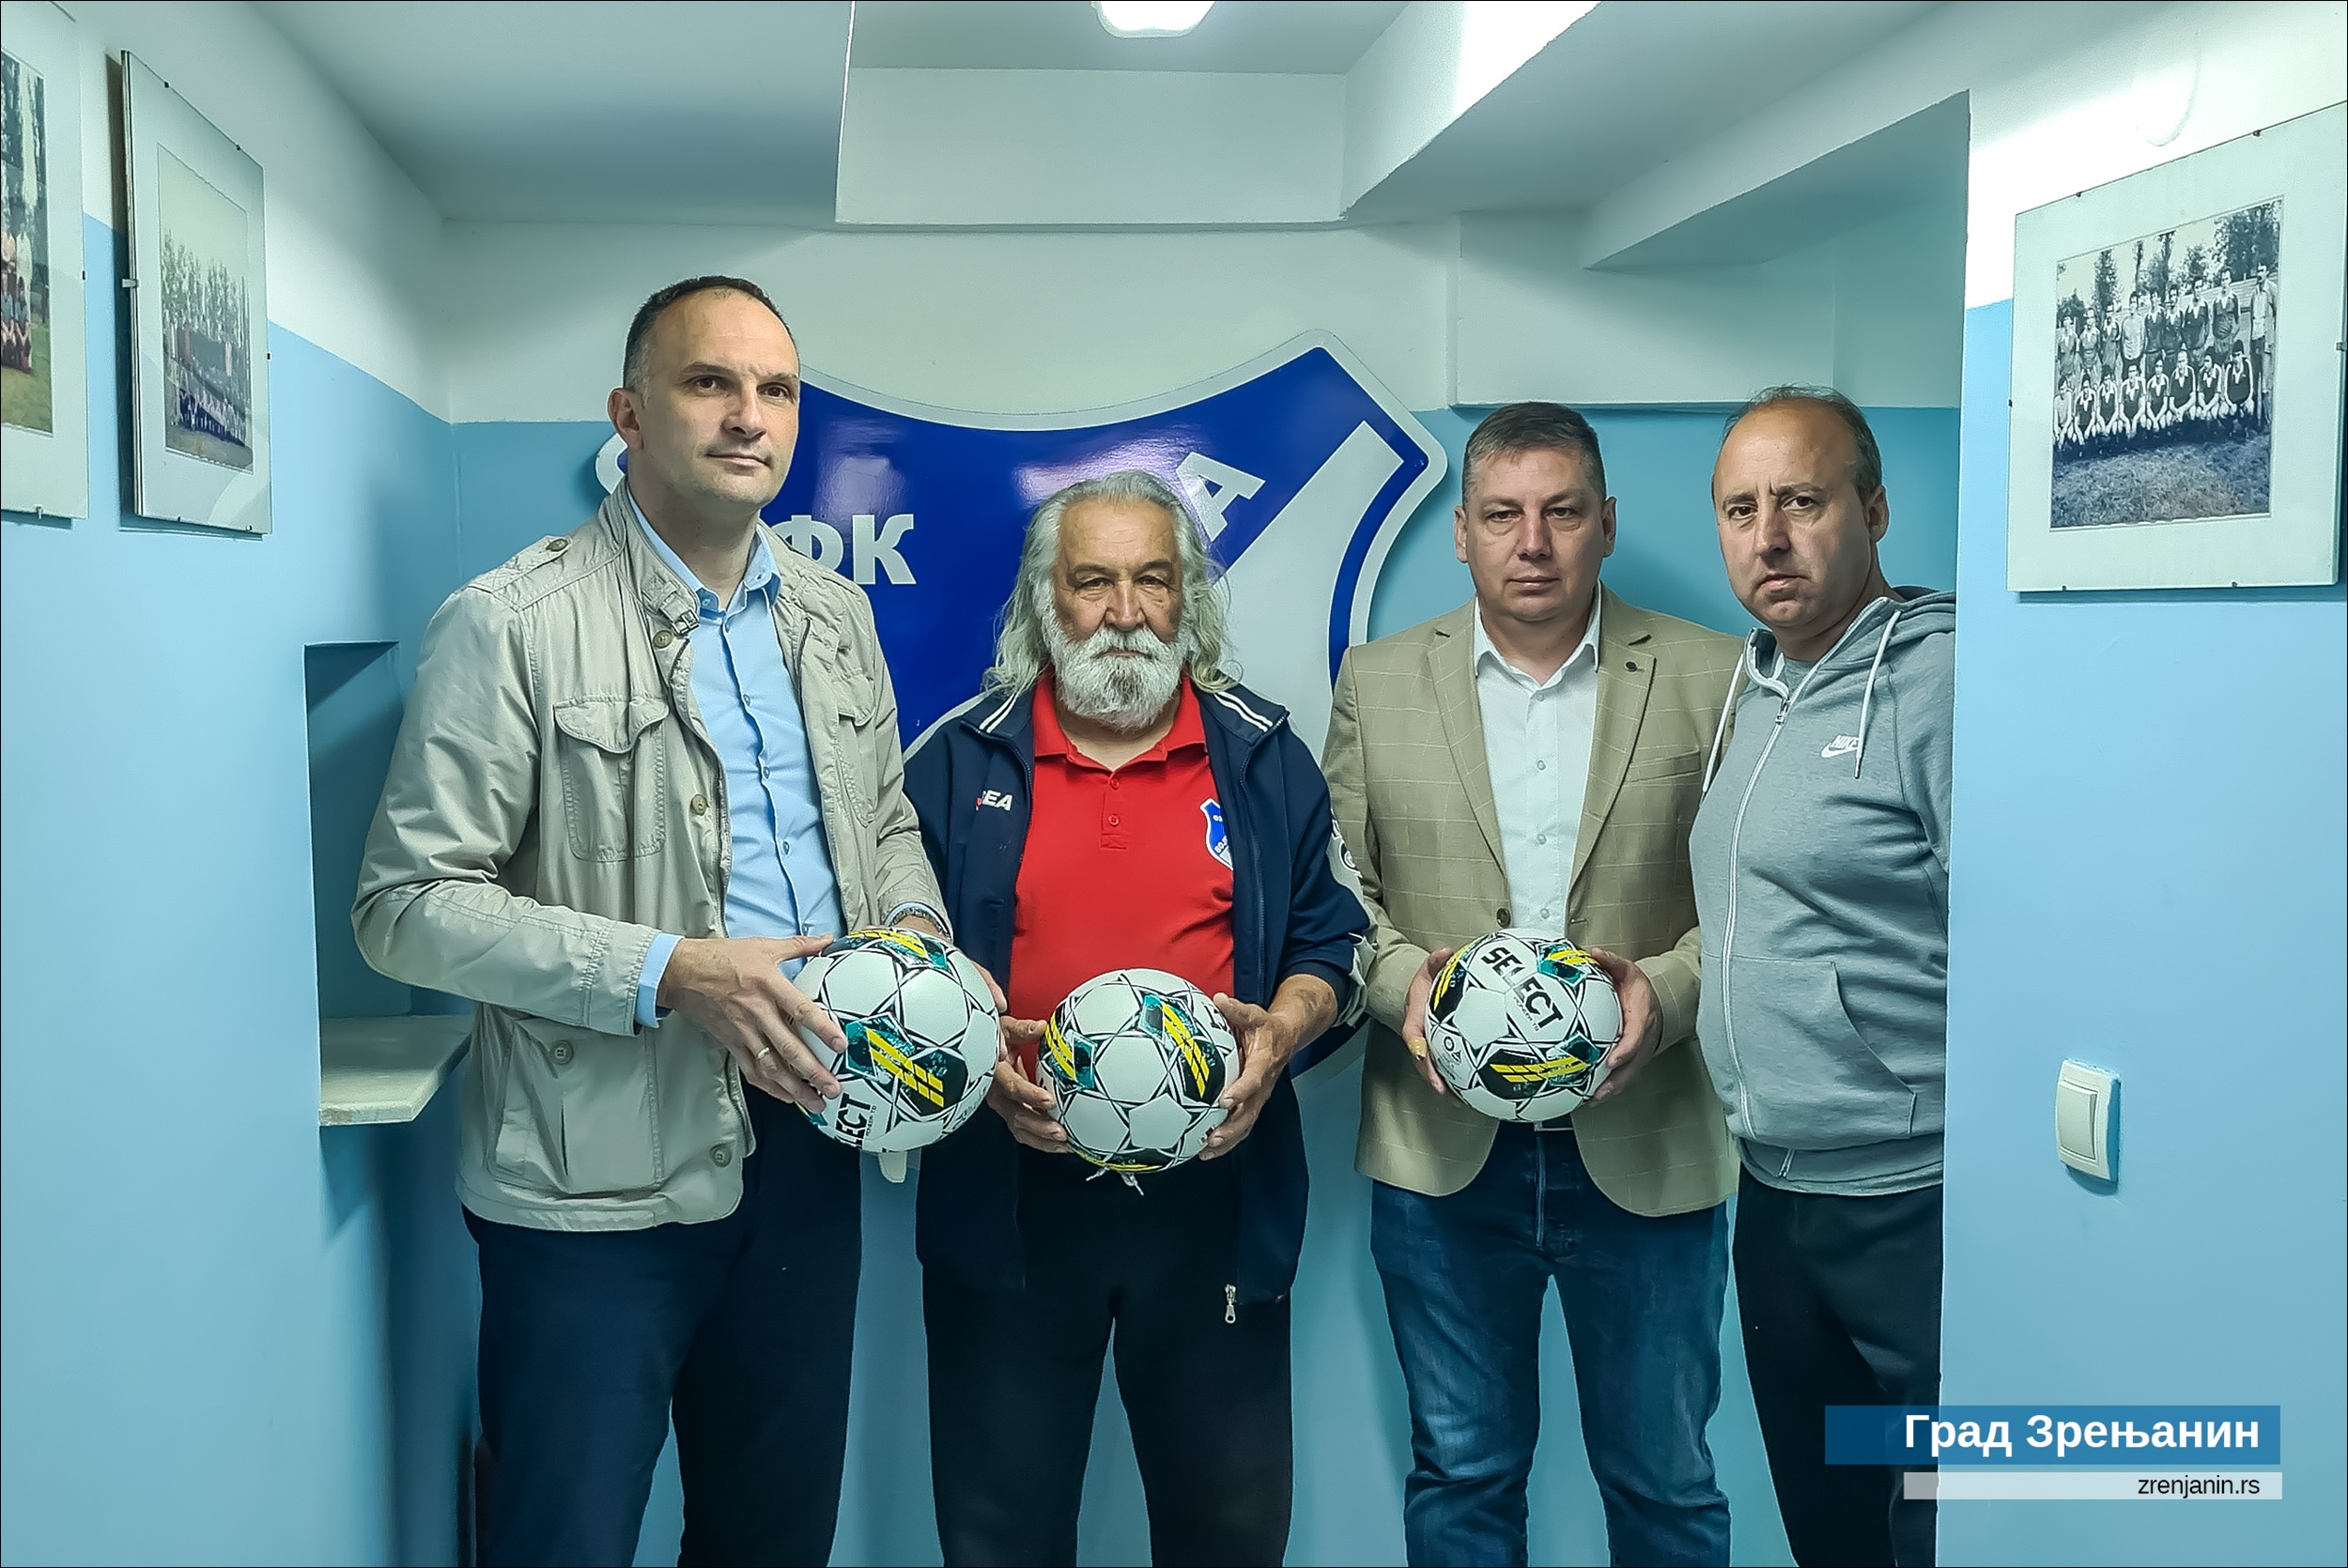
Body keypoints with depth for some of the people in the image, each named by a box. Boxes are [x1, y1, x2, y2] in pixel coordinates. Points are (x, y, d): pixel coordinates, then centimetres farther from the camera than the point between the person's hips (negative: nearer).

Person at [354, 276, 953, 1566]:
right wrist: (671, 974, -22)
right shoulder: (512, 623, -10)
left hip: (805, 1151, 6)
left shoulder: (833, 615, 10)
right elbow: (407, 904, -14)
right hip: (601, 1176, -6)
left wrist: (913, 923, -1)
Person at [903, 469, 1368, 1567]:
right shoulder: (960, 762, 4)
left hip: (1215, 1195, 1)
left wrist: (1279, 1033, -9)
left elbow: (1330, 936, 10)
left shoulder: (1264, 758, 7)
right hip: (1008, 1198, 0)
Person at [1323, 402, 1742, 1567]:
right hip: (1445, 1152, 1)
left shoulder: (1710, 680, 1)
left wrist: (1668, 988, -17)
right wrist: (1403, 977, -13)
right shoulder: (1377, 682, 5)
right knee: (1460, 1471, 14)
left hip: (1648, 1152, 0)